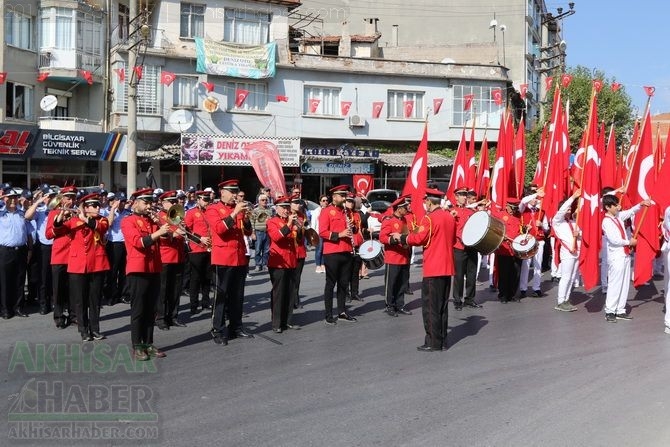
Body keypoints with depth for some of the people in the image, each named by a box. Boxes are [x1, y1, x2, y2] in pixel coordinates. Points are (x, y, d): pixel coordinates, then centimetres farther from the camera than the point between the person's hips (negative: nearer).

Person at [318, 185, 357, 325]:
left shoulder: (345, 212, 15)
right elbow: (322, 232, -14)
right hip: (332, 253, -7)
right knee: (331, 284, 0)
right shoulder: (326, 211, -6)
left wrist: (351, 230, 5)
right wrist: (339, 235, -21)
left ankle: (342, 312, 21)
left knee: (344, 283, 11)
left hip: (346, 252, 7)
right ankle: (329, 315, 5)